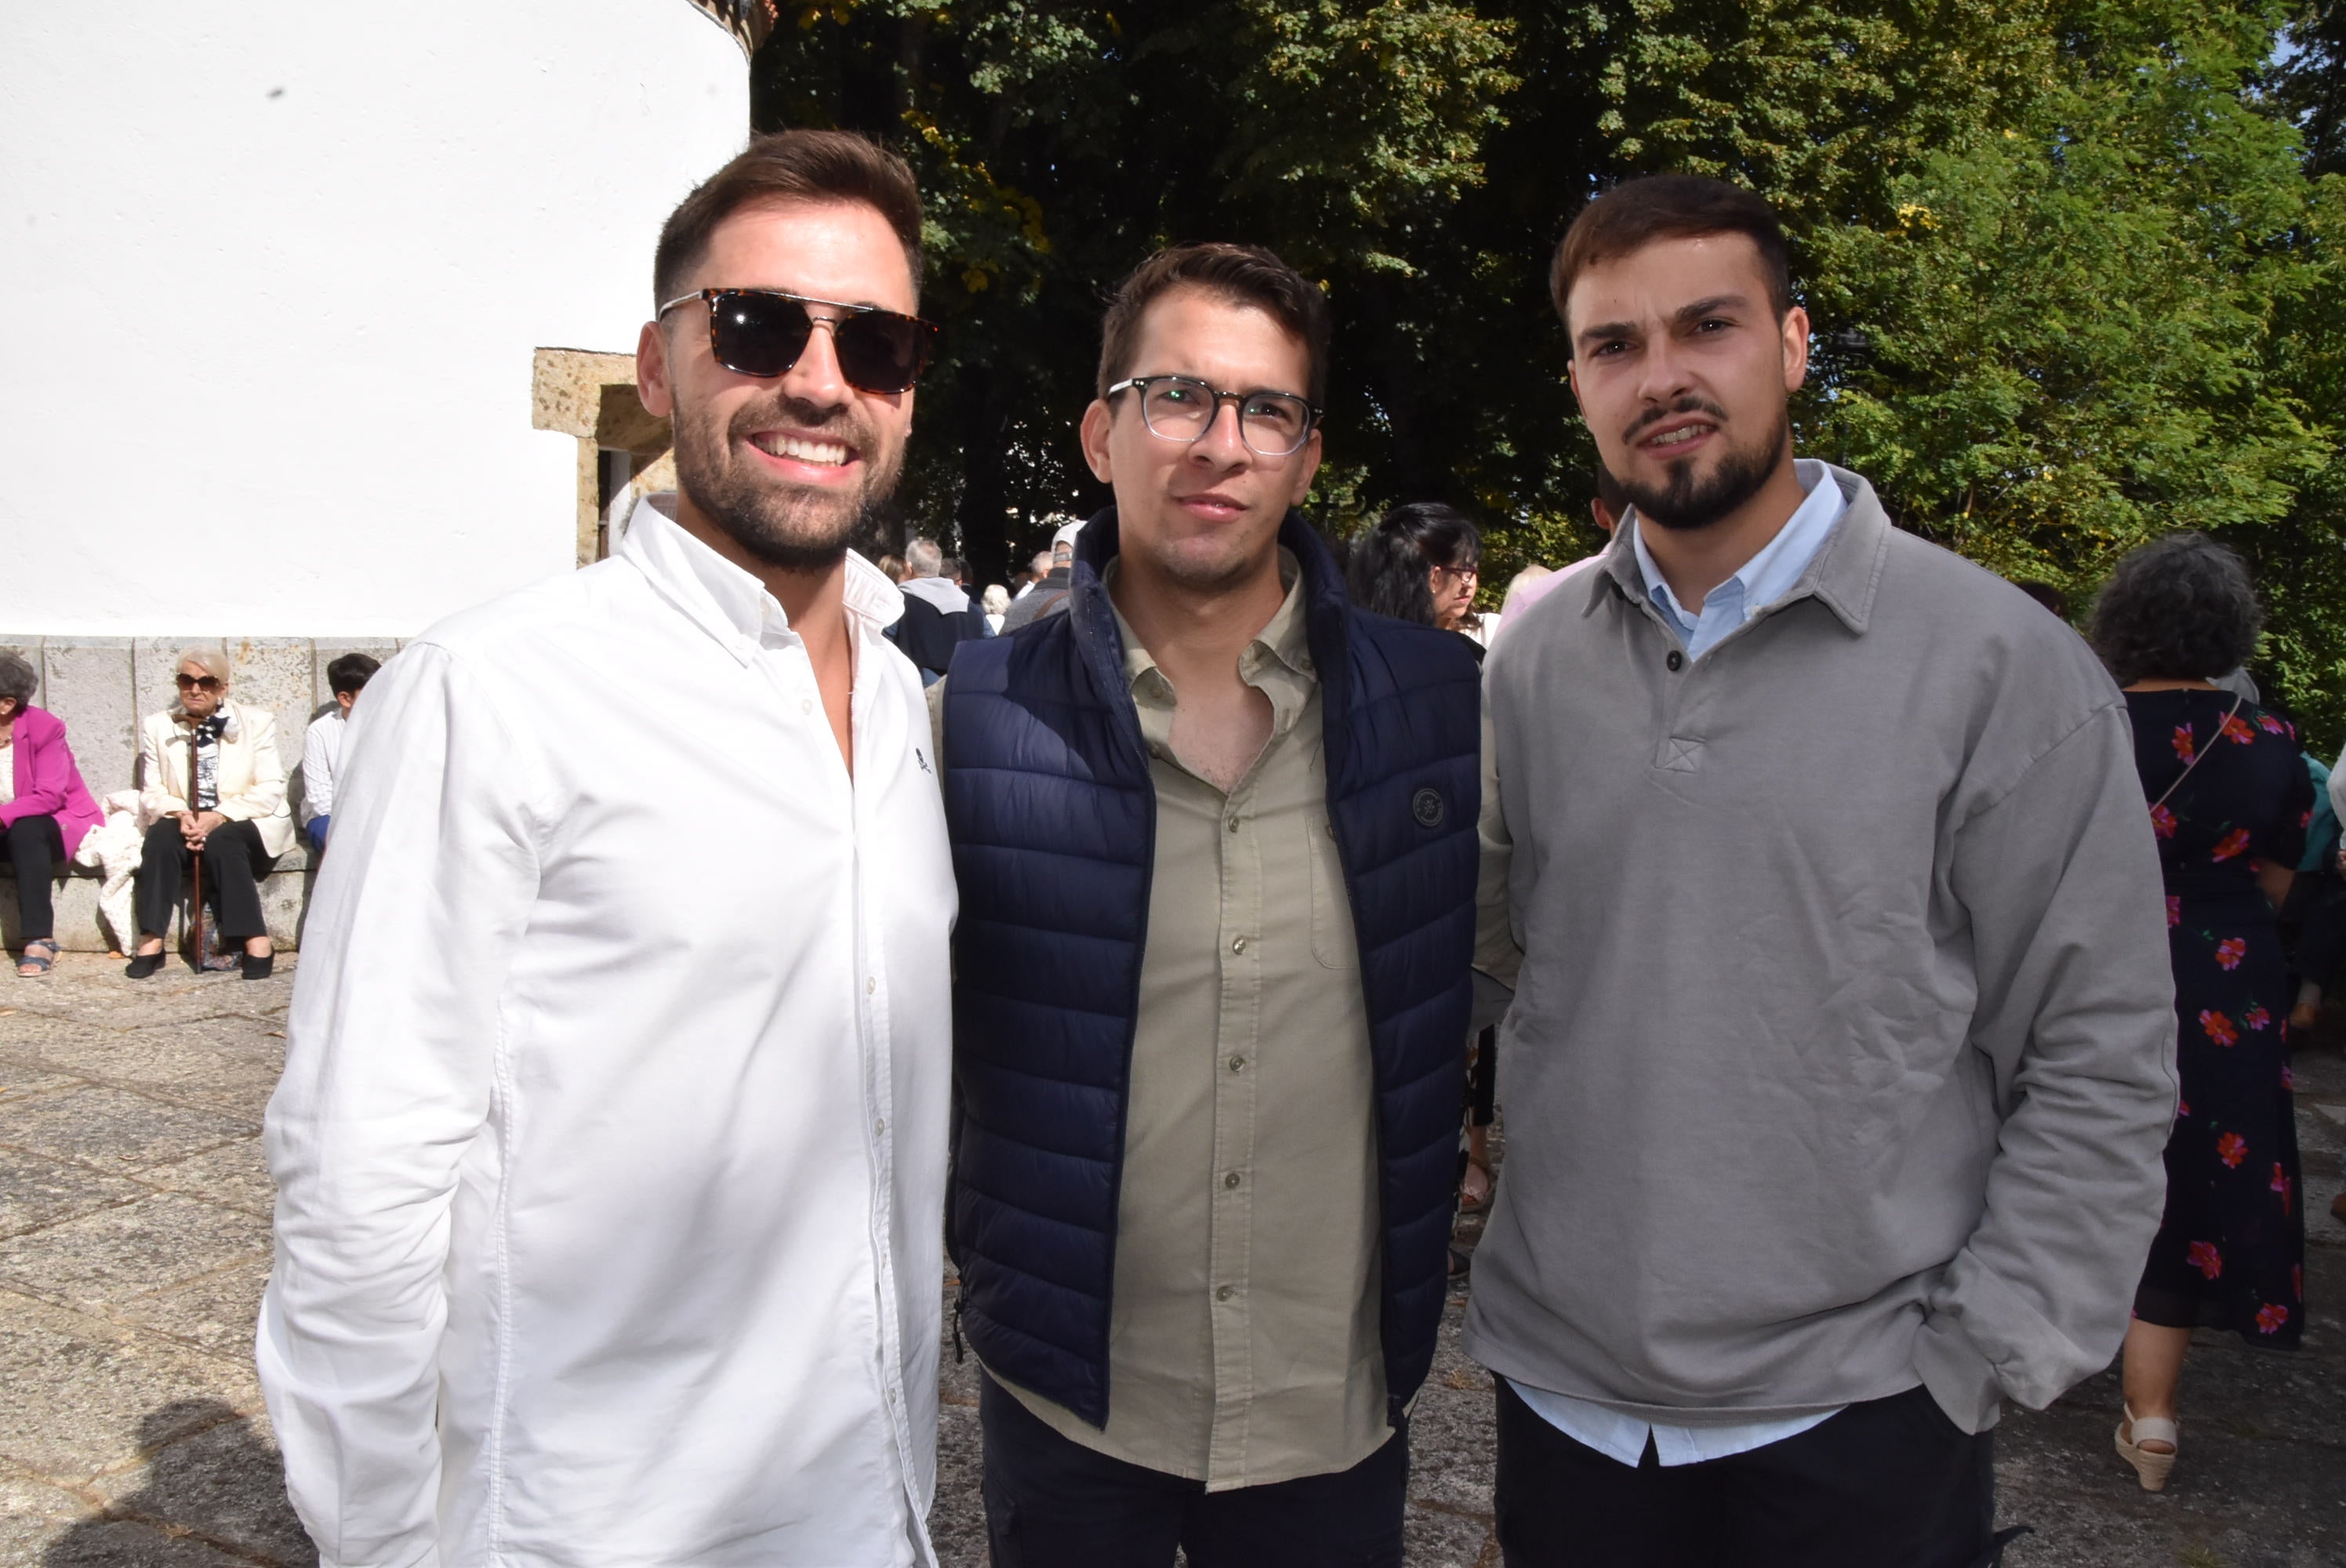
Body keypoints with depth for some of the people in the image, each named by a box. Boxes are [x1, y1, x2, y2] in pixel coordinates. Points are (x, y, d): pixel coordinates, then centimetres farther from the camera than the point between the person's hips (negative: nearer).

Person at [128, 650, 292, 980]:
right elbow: (151, 793, 4)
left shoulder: (257, 722, 2)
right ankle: (151, 941, -30)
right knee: (161, 835, -29)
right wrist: (180, 814, -19)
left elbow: (270, 791, -7)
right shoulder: (157, 727, 10)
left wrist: (220, 816, -22)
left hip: (243, 825, -2)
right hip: (183, 824, 2)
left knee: (221, 842, -33)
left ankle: (256, 941, -32)